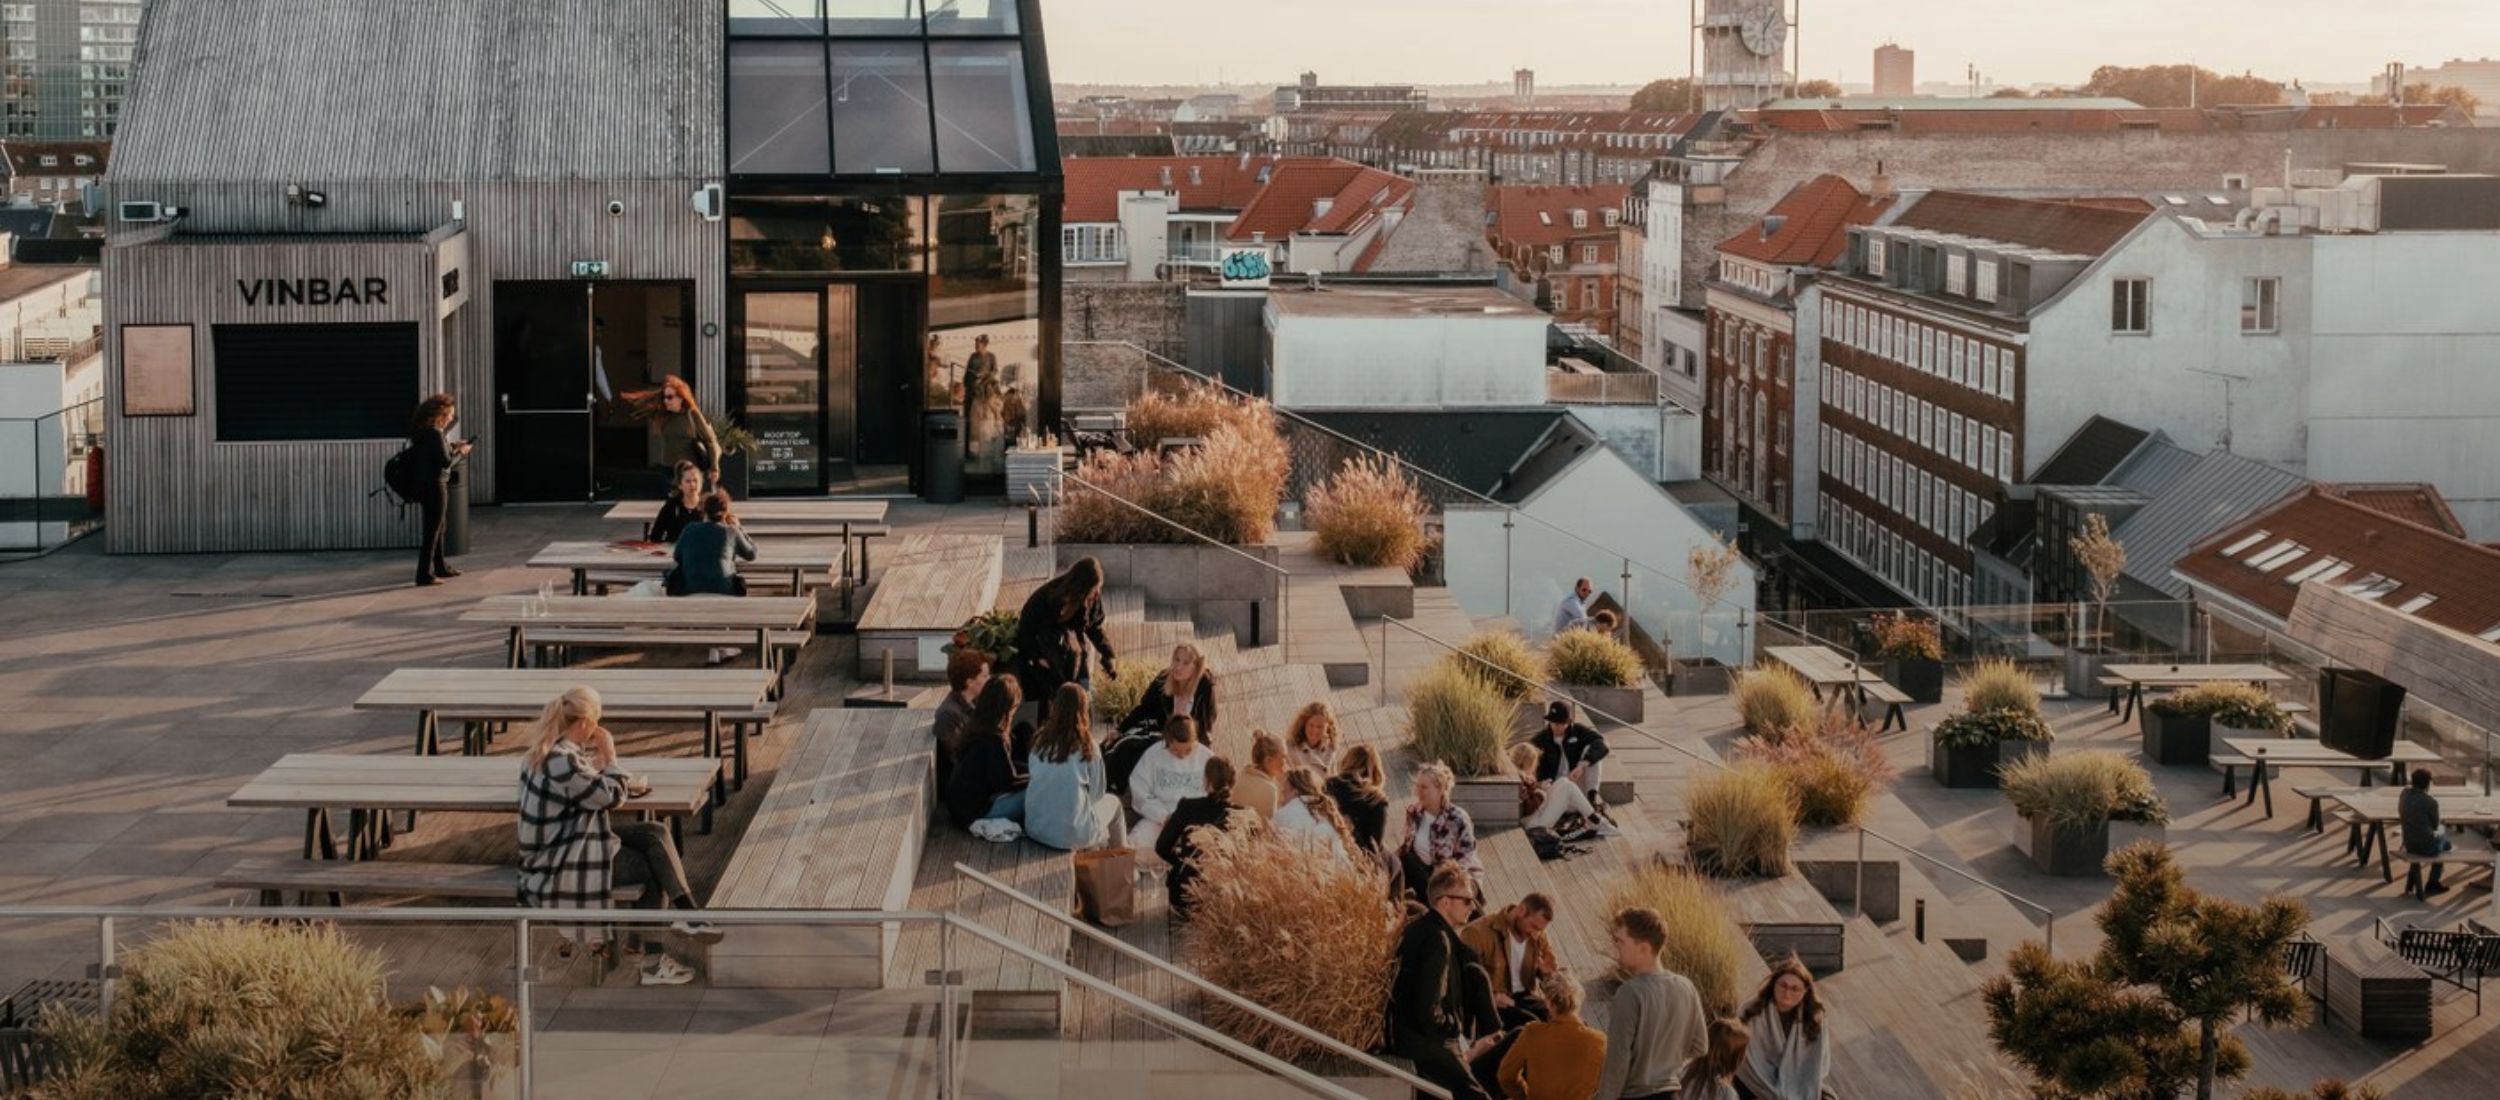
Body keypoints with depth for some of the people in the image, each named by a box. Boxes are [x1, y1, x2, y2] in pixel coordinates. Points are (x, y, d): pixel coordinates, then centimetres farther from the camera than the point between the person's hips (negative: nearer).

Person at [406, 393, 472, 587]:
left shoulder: (423, 431, 8)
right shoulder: (435, 433, -20)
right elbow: (446, 461, -22)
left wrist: (453, 447, 15)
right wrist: (460, 453, -5)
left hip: (424, 483, 10)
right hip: (435, 485, -10)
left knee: (437, 527, 22)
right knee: (432, 530, -3)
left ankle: (440, 568, 36)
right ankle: (425, 574, -2)